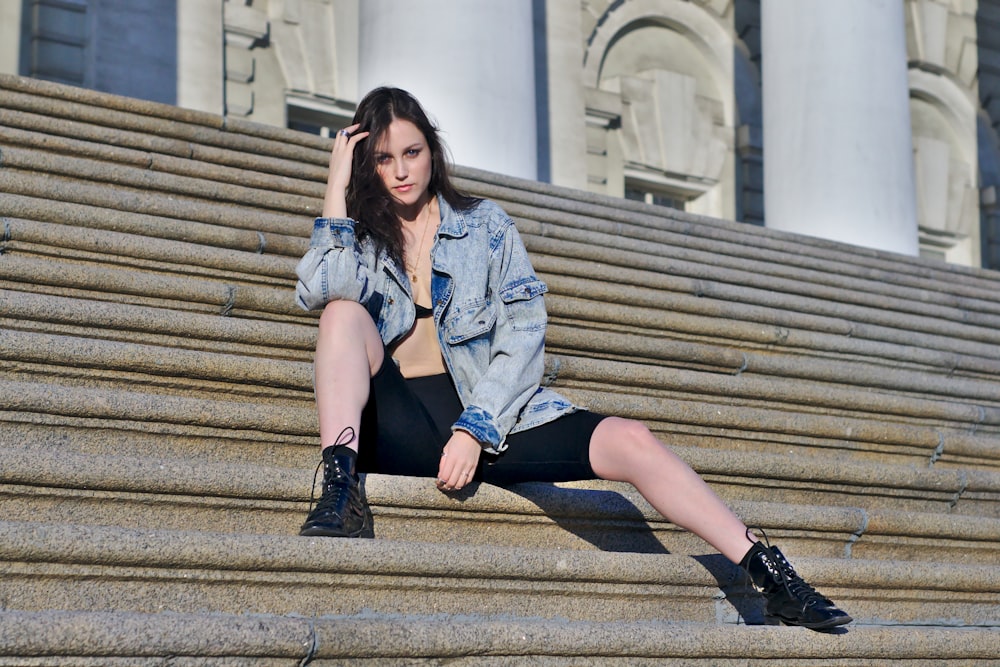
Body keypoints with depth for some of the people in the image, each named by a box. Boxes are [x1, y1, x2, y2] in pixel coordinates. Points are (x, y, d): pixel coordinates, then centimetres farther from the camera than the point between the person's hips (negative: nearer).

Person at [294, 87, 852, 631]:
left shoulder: (485, 225, 10)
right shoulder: (356, 238, 11)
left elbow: (524, 336, 0)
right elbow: (321, 292, -14)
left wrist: (475, 429, -14)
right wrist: (339, 182, -9)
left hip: (489, 417, 1)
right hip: (396, 423, 0)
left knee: (631, 442, -19)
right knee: (347, 308, -25)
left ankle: (772, 574, -18)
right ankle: (340, 484, -37)